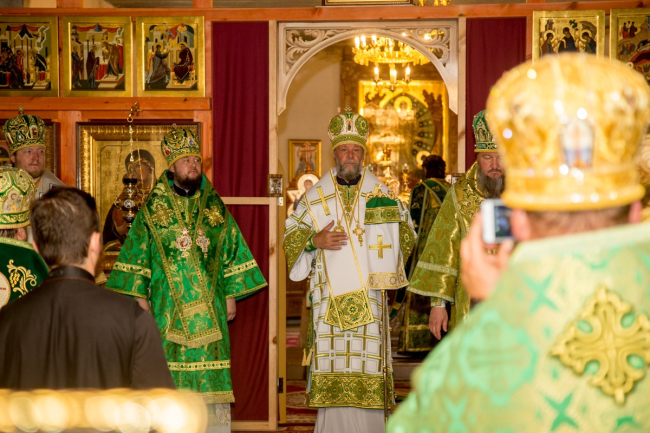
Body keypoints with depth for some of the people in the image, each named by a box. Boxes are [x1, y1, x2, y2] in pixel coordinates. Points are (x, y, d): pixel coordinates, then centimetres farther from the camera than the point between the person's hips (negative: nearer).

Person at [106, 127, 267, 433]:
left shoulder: (214, 206, 8)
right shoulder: (153, 207, 3)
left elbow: (231, 251, 10)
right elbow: (137, 253, 3)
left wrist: (231, 296, 7)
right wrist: (139, 296, -2)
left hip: (209, 306, 2)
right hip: (168, 305, -1)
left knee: (211, 364, 0)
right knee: (168, 367, 0)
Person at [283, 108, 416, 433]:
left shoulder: (381, 194, 8)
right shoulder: (315, 197, 8)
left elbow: (406, 235, 15)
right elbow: (290, 238, 9)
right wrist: (315, 242, -10)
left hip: (369, 297, 0)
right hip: (329, 297, 0)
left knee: (367, 367, -6)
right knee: (332, 373, -4)